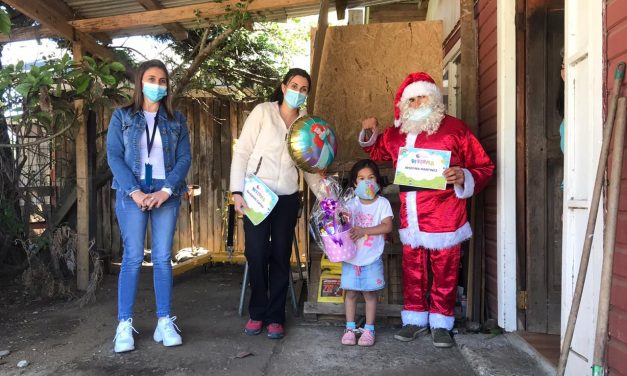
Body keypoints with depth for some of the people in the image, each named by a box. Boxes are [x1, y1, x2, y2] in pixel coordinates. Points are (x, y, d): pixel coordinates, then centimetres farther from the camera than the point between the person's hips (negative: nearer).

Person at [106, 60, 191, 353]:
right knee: (133, 257, -3)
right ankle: (124, 324, 4)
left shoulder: (177, 120, 11)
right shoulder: (122, 116, 6)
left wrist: (166, 190, -10)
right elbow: (113, 156, -2)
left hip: (167, 195, 2)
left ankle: (164, 322, 9)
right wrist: (135, 191, -13)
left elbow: (185, 158, 4)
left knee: (162, 258, 2)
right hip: (132, 194, -1)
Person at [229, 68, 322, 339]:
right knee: (256, 254, -1)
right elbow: (242, 151, -4)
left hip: (287, 198, 3)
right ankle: (257, 313, 18)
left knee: (281, 256, 5)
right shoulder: (263, 112, -2)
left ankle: (275, 317, 18)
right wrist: (237, 191, -12)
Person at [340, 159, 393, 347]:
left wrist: (364, 230, -22)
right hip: (351, 256, 2)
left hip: (372, 258, -2)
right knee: (350, 293, 7)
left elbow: (387, 226, -13)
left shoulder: (382, 203, -3)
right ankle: (350, 328, 18)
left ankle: (369, 329, 17)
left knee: (370, 294, 5)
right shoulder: (351, 203, 5)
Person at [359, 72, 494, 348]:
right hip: (410, 219, 4)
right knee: (413, 272, 13)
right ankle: (415, 319, 28)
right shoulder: (397, 134, 11)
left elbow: (484, 167, -3)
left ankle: (441, 324, 22)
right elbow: (377, 152, 31)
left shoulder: (454, 128, -4)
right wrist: (370, 135, 11)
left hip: (445, 218, -4)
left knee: (445, 274, 6)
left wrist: (464, 177, -23)